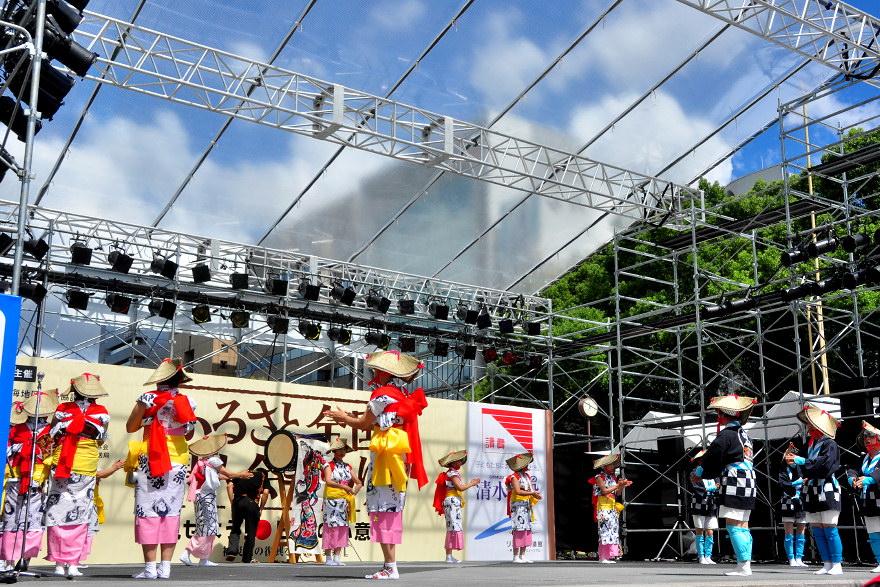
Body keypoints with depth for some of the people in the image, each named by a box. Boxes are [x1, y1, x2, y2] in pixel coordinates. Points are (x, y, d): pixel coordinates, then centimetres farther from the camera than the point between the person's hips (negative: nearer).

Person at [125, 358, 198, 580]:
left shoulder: (148, 399, -5)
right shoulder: (187, 402, 3)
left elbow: (130, 427, 0)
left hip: (150, 461, -3)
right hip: (177, 462, 3)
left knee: (148, 512, 0)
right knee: (171, 513, 6)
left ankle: (150, 567, -3)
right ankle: (165, 567, 5)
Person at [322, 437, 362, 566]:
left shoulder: (347, 467, 13)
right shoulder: (329, 465, -3)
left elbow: (359, 483, 13)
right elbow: (328, 481, -19)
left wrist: (354, 491, -6)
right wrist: (343, 486, -30)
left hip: (345, 501, 6)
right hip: (332, 500, -5)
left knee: (342, 528, 5)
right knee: (330, 527, -6)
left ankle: (337, 557, 9)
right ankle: (328, 558, -1)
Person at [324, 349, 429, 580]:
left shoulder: (382, 394, -8)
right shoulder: (403, 396, 16)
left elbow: (364, 424, -1)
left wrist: (343, 417, 17)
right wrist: (348, 418, 24)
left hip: (386, 454, -9)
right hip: (399, 454, 9)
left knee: (382, 507, -8)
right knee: (391, 507, 10)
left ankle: (390, 567, -10)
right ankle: (390, 565, 11)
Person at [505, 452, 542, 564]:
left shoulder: (527, 476, 18)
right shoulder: (515, 477, -8)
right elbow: (518, 491, -20)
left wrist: (535, 495, 2)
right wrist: (532, 493, -19)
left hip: (527, 507, 8)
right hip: (518, 506, -8)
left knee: (527, 530, 6)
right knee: (518, 530, -11)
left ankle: (522, 556, 10)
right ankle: (516, 557, -10)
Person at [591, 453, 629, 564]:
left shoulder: (613, 477, 15)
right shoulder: (600, 477, -5)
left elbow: (618, 493, 12)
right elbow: (604, 491, -15)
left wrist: (622, 486, -6)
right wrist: (617, 485, -17)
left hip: (613, 508, 7)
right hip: (604, 508, -7)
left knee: (614, 530, 3)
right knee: (605, 531, -11)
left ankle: (610, 556, 4)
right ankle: (603, 557, -11)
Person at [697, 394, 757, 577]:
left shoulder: (725, 435, -12)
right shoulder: (743, 435, 17)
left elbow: (711, 461, -9)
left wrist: (699, 472, 10)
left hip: (734, 486, -9)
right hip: (748, 485, 9)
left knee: (733, 525, -8)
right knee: (742, 526, 10)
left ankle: (743, 566, -12)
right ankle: (746, 565, 11)